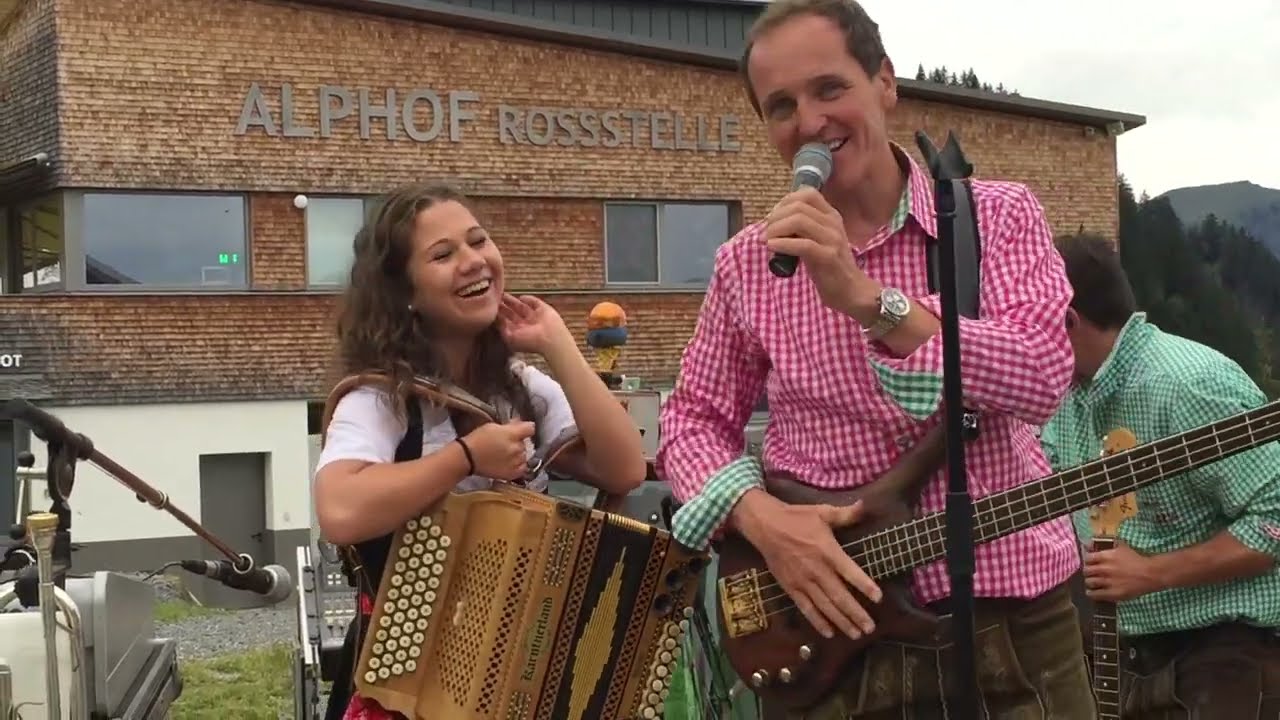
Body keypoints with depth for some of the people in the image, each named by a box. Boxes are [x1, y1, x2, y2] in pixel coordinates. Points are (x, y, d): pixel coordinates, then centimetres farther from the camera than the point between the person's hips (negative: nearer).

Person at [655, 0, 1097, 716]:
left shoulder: (1000, 215, -3)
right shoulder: (749, 263, 2)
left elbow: (1042, 379, -17)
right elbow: (692, 419, 7)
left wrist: (864, 296, -27)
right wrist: (760, 517, -12)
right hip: (829, 626, 1)